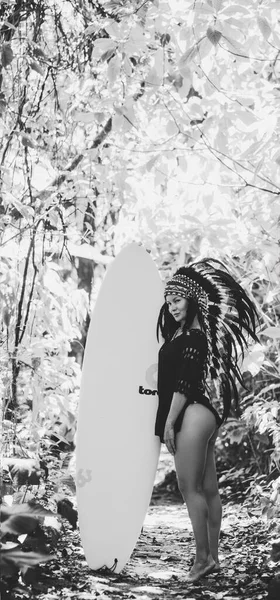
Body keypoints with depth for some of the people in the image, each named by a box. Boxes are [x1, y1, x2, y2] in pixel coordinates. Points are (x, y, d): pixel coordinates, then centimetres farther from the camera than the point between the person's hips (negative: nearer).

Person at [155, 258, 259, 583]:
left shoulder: (193, 336, -12)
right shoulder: (183, 334, 17)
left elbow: (185, 384, -16)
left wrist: (169, 422, -15)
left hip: (192, 414, -10)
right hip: (202, 414, 10)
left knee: (190, 486, -7)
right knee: (208, 489, 10)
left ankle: (203, 557, -2)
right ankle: (212, 557, 16)